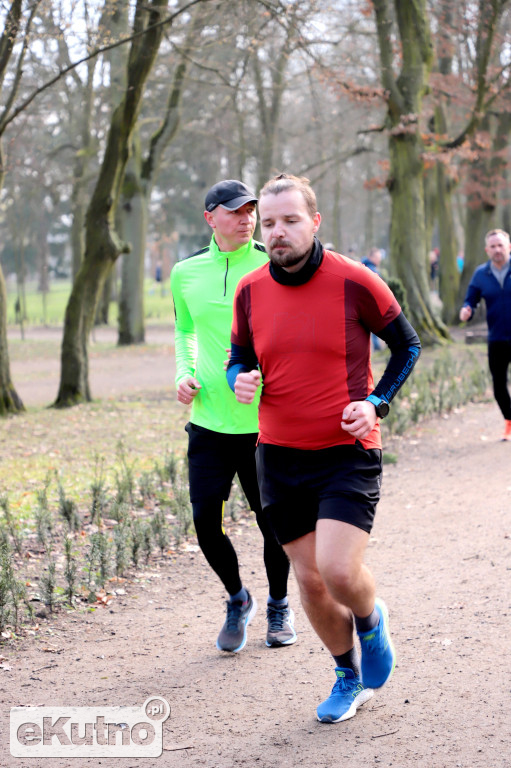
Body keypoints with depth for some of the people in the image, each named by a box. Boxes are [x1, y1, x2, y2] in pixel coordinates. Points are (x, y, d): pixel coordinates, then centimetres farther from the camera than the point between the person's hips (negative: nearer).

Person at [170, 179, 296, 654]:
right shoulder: (186, 273, 5)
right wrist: (184, 374, 4)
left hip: (265, 423, -2)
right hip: (208, 420, 2)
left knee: (272, 521, 6)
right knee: (206, 520, -4)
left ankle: (279, 606, 31)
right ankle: (238, 600, 22)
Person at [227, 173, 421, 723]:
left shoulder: (355, 282, -10)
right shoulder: (249, 291, 1)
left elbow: (406, 345, 2)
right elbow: (240, 356, 15)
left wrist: (376, 402, -10)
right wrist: (241, 381, -8)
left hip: (348, 452, -4)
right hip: (279, 456, 4)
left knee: (338, 570, -17)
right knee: (309, 579, 8)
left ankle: (371, 621, 19)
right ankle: (348, 675, 31)